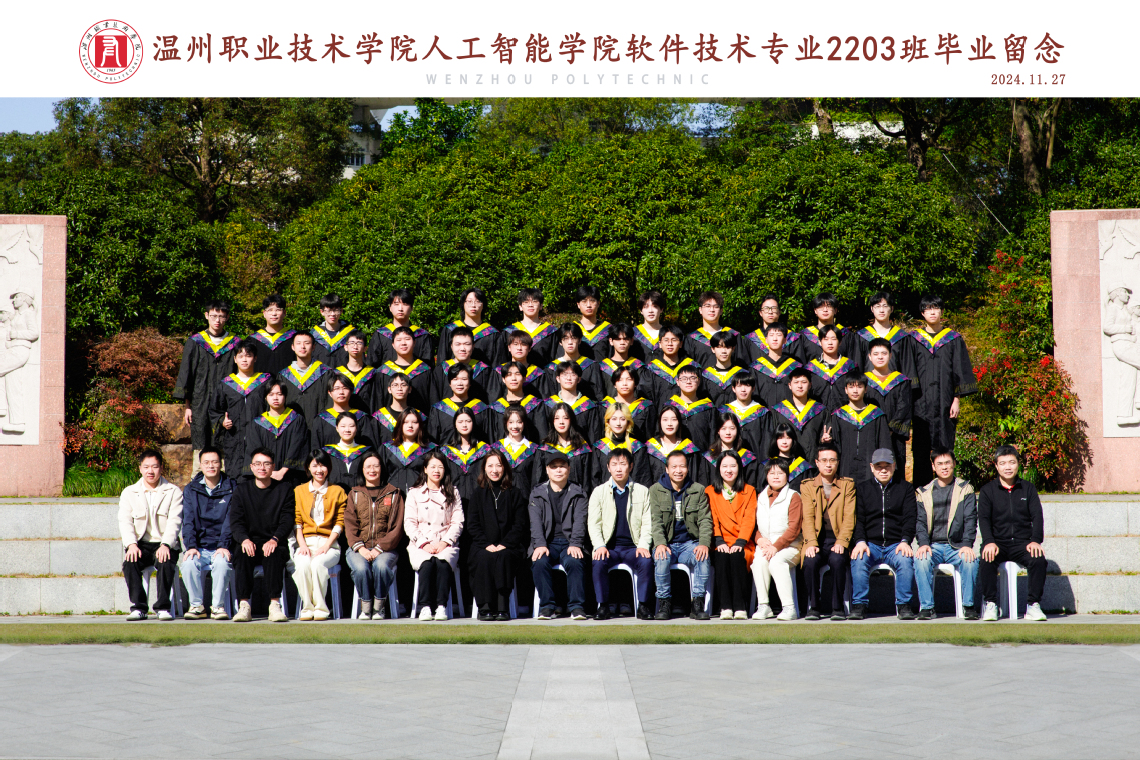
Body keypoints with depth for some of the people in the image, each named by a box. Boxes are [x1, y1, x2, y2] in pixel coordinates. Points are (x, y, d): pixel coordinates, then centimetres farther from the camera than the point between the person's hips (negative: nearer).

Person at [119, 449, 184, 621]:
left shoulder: (173, 492, 7)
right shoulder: (129, 493, 13)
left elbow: (174, 521, -5)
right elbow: (125, 521, 1)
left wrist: (165, 545, -22)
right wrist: (131, 544, -18)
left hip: (164, 544, -1)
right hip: (141, 544, 2)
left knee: (165, 562, -33)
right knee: (129, 563, -29)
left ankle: (163, 607, -24)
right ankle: (139, 607, -21)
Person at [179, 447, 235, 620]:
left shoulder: (231, 489, 4)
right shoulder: (191, 489, 9)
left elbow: (230, 521, -4)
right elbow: (188, 520, 1)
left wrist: (224, 546, -19)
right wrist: (191, 546, -15)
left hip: (221, 548, -2)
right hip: (199, 547, 2)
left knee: (222, 562, -34)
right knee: (188, 564, -30)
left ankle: (218, 606, -17)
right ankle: (196, 605, -10)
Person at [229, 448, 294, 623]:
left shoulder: (285, 489, 9)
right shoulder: (241, 490, 12)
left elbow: (287, 520, -2)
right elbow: (235, 521, 1)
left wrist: (274, 539, -21)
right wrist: (244, 539, -21)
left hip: (275, 543, -1)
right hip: (249, 541, 1)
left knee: (274, 554, -34)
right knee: (241, 553, -32)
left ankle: (275, 605, -32)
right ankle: (244, 605, -30)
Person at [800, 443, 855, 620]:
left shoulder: (848, 485, 10)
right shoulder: (807, 486, 12)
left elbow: (849, 518, 0)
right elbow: (808, 518, -1)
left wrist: (841, 542, -16)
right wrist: (811, 543, -17)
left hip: (838, 541, -1)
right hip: (817, 541, 1)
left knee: (837, 560, -33)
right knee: (810, 561, -31)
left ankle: (838, 608, -19)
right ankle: (813, 607, -17)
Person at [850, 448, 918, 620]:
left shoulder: (905, 488, 14)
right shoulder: (862, 489, 15)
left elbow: (910, 518, 4)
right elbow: (858, 519, 6)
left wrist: (905, 541, -14)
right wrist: (860, 541, -14)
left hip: (896, 544, 0)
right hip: (870, 544, 0)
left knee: (905, 560, -33)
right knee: (858, 560, -31)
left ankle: (903, 605, -22)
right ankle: (859, 606, -22)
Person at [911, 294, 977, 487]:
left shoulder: (953, 339, 8)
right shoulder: (914, 340, 9)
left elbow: (960, 371, 6)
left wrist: (957, 399, -3)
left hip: (945, 403, 0)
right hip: (921, 403, 0)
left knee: (945, 449, -1)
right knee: (921, 450, -2)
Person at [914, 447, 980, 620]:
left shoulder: (965, 489, 10)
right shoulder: (924, 493, 13)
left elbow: (970, 520, 0)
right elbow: (920, 522, 4)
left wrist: (967, 544, -17)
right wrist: (923, 544, -16)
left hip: (957, 546, -1)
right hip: (933, 546, 1)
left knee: (970, 560, -33)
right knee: (921, 560, -32)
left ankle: (968, 605, -16)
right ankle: (926, 606, -23)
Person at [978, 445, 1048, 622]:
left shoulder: (1028, 488, 12)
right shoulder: (987, 490, 8)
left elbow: (1037, 516, 4)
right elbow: (983, 519, -2)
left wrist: (1035, 541, -14)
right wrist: (989, 542, -21)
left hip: (1022, 542, 1)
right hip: (998, 542, -1)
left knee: (1038, 559, -29)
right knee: (987, 560, -33)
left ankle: (1034, 605, -18)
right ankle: (991, 605, -20)